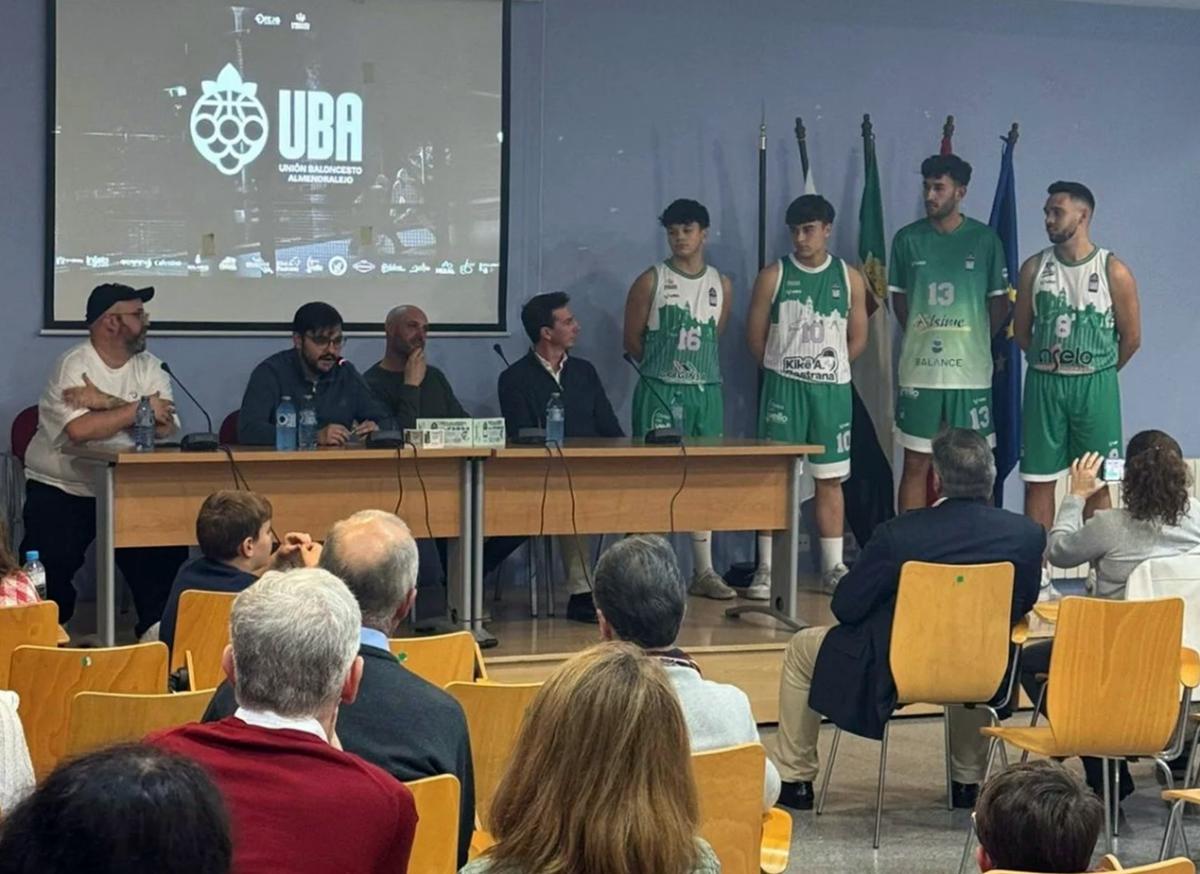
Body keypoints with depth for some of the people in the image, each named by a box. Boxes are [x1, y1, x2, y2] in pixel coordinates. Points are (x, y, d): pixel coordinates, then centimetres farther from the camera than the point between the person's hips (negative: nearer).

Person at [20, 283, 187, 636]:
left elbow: (166, 428, -11)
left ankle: (156, 631, 3)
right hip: (61, 488, -4)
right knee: (51, 564, -20)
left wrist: (108, 403, -20)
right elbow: (78, 430, -30)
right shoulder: (73, 365, -11)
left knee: (168, 551, -12)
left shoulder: (149, 367, 4)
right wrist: (139, 408, -19)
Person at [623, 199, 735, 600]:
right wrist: (664, 365, 7)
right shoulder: (651, 281, -1)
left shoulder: (722, 285, 10)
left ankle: (704, 571, 11)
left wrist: (696, 366, 11)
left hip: (706, 391, 4)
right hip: (660, 391, -4)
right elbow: (633, 339, 2)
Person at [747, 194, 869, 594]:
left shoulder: (850, 279, 5)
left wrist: (827, 367, 5)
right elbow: (755, 335, 2)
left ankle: (834, 567, 11)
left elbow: (858, 338, 10)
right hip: (783, 388, -2)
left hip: (832, 388, 2)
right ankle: (766, 568, 0)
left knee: (830, 478, 6)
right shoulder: (773, 276, 0)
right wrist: (782, 368, 4)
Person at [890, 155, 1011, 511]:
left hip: (970, 371, -1)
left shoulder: (985, 240, 0)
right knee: (916, 464, 4)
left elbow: (999, 301, 7)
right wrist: (922, 336, 7)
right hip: (918, 370, 1)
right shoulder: (908, 238, 4)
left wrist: (976, 342, 5)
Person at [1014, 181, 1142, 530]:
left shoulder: (1113, 271, -6)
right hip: (1043, 383, 2)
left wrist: (1099, 372, 10)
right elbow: (1021, 330, 10)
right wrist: (1049, 362, 12)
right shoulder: (1034, 268, 1)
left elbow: (1131, 336, 1)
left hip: (1094, 386, -2)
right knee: (1038, 479, 4)